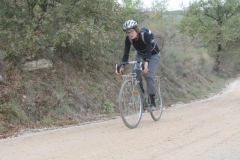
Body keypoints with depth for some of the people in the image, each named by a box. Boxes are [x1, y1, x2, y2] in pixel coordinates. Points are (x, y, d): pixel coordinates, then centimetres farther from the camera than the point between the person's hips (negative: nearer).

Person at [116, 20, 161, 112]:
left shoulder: (145, 35, -34)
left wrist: (146, 63, -58)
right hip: (140, 55, 4)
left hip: (153, 55, -4)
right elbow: (126, 53, -21)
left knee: (148, 75, -22)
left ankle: (153, 102, -15)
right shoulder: (128, 39, -20)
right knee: (136, 73, -22)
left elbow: (149, 51, -42)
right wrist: (122, 66, -34)